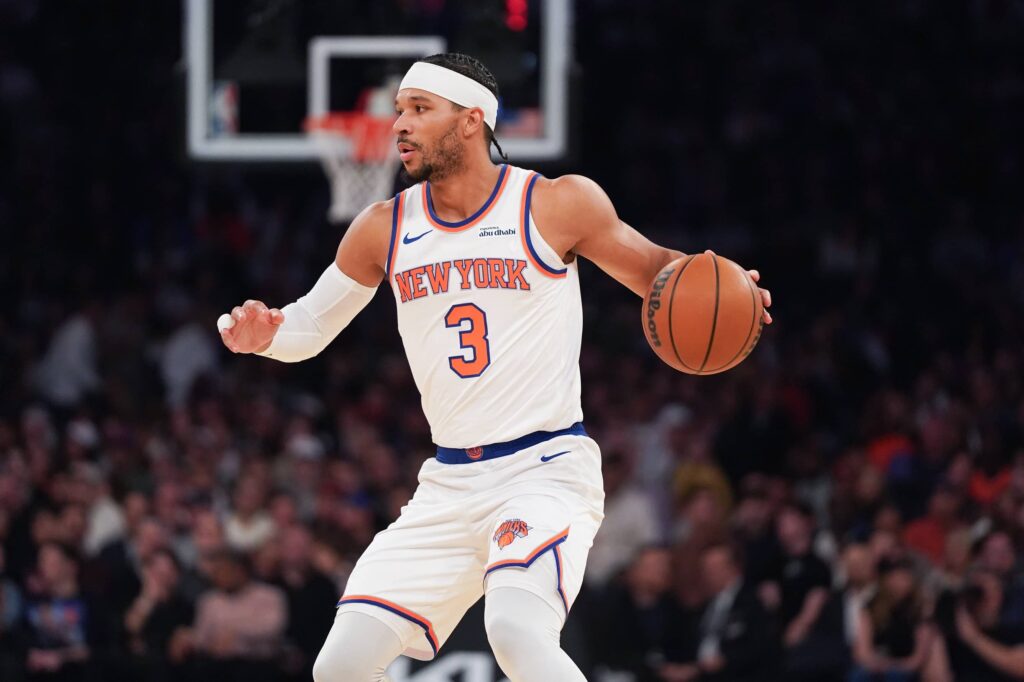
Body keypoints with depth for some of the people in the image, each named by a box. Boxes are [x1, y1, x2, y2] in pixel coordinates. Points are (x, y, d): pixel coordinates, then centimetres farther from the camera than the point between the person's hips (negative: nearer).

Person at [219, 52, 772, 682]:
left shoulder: (557, 205, -3)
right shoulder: (385, 229, 8)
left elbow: (653, 269, 7)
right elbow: (311, 326, 18)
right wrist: (268, 334, -6)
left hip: (546, 469, -5)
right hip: (451, 484, 5)